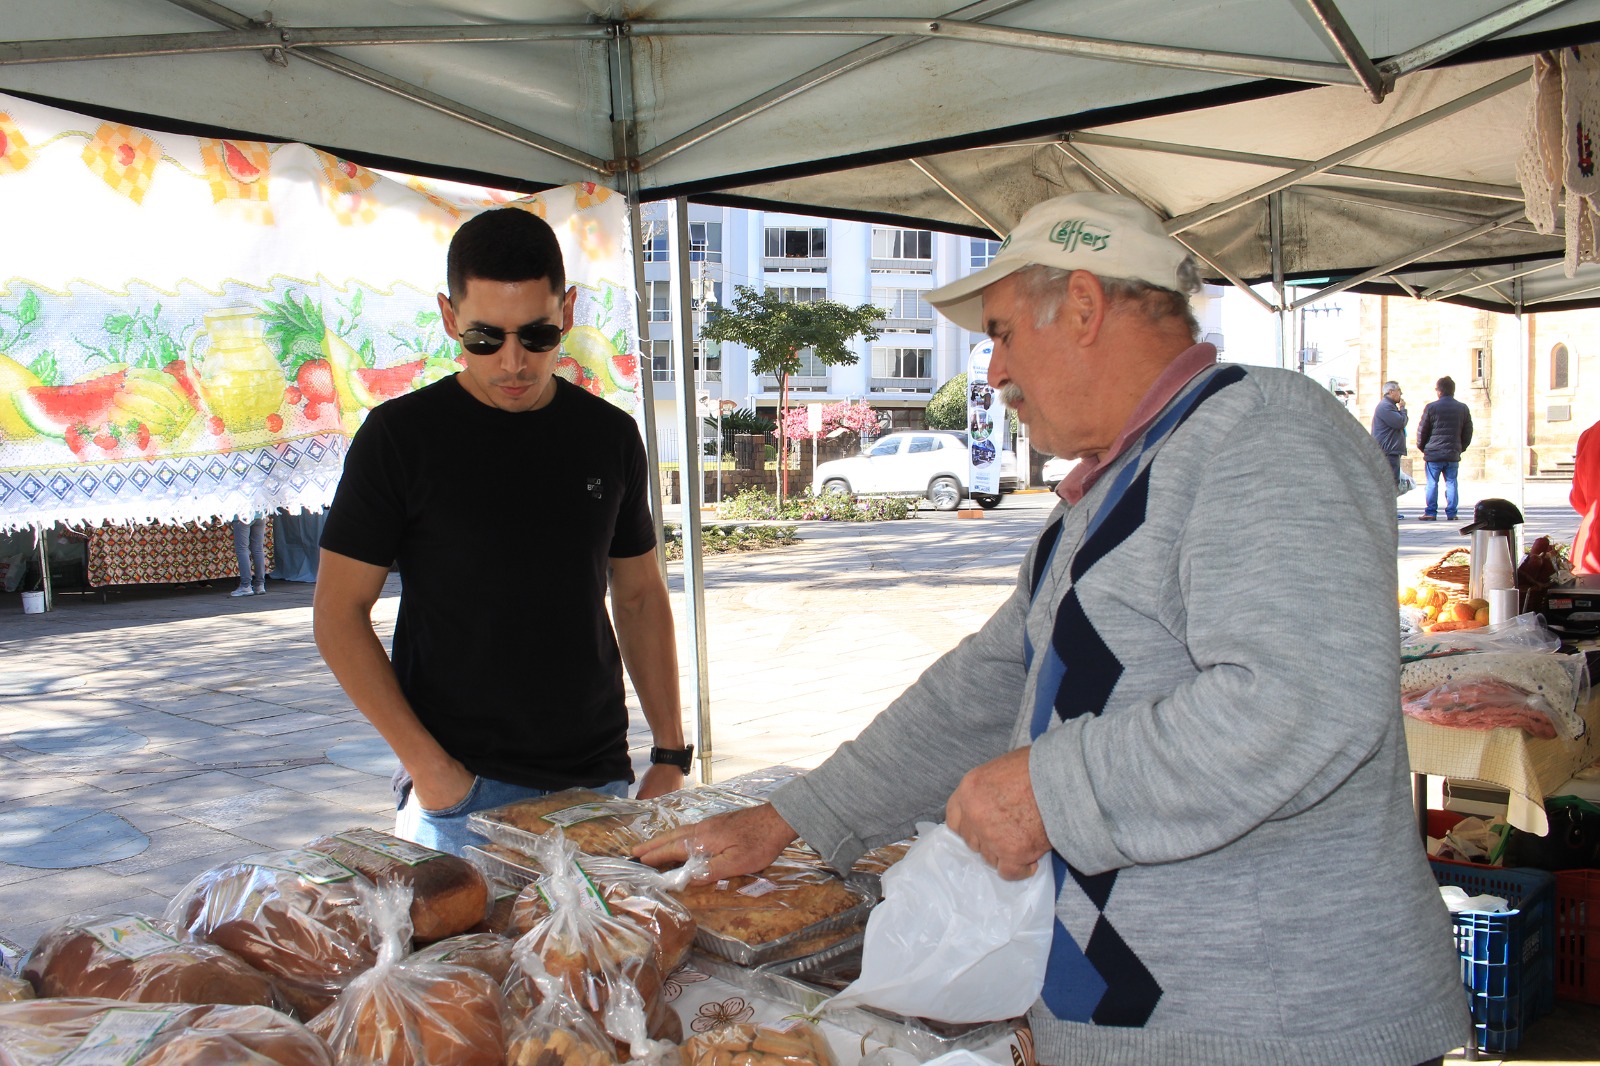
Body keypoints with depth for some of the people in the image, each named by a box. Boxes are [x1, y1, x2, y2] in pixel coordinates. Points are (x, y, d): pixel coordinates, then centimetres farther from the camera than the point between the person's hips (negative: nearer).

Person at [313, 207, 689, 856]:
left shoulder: (610, 436, 5)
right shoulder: (402, 434, -6)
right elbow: (339, 614, -4)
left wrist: (671, 754, 6)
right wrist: (426, 764, -12)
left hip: (599, 780, 3)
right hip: (461, 796, -3)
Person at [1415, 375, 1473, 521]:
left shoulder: (1431, 408, -6)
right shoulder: (1463, 408, 7)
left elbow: (1422, 431, -1)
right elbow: (1468, 433, 12)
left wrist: (1422, 448, 12)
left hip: (1434, 454, -3)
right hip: (1453, 454, 3)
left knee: (1432, 483, 1)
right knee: (1451, 483, 7)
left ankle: (1430, 513, 1)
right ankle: (1451, 513, 6)